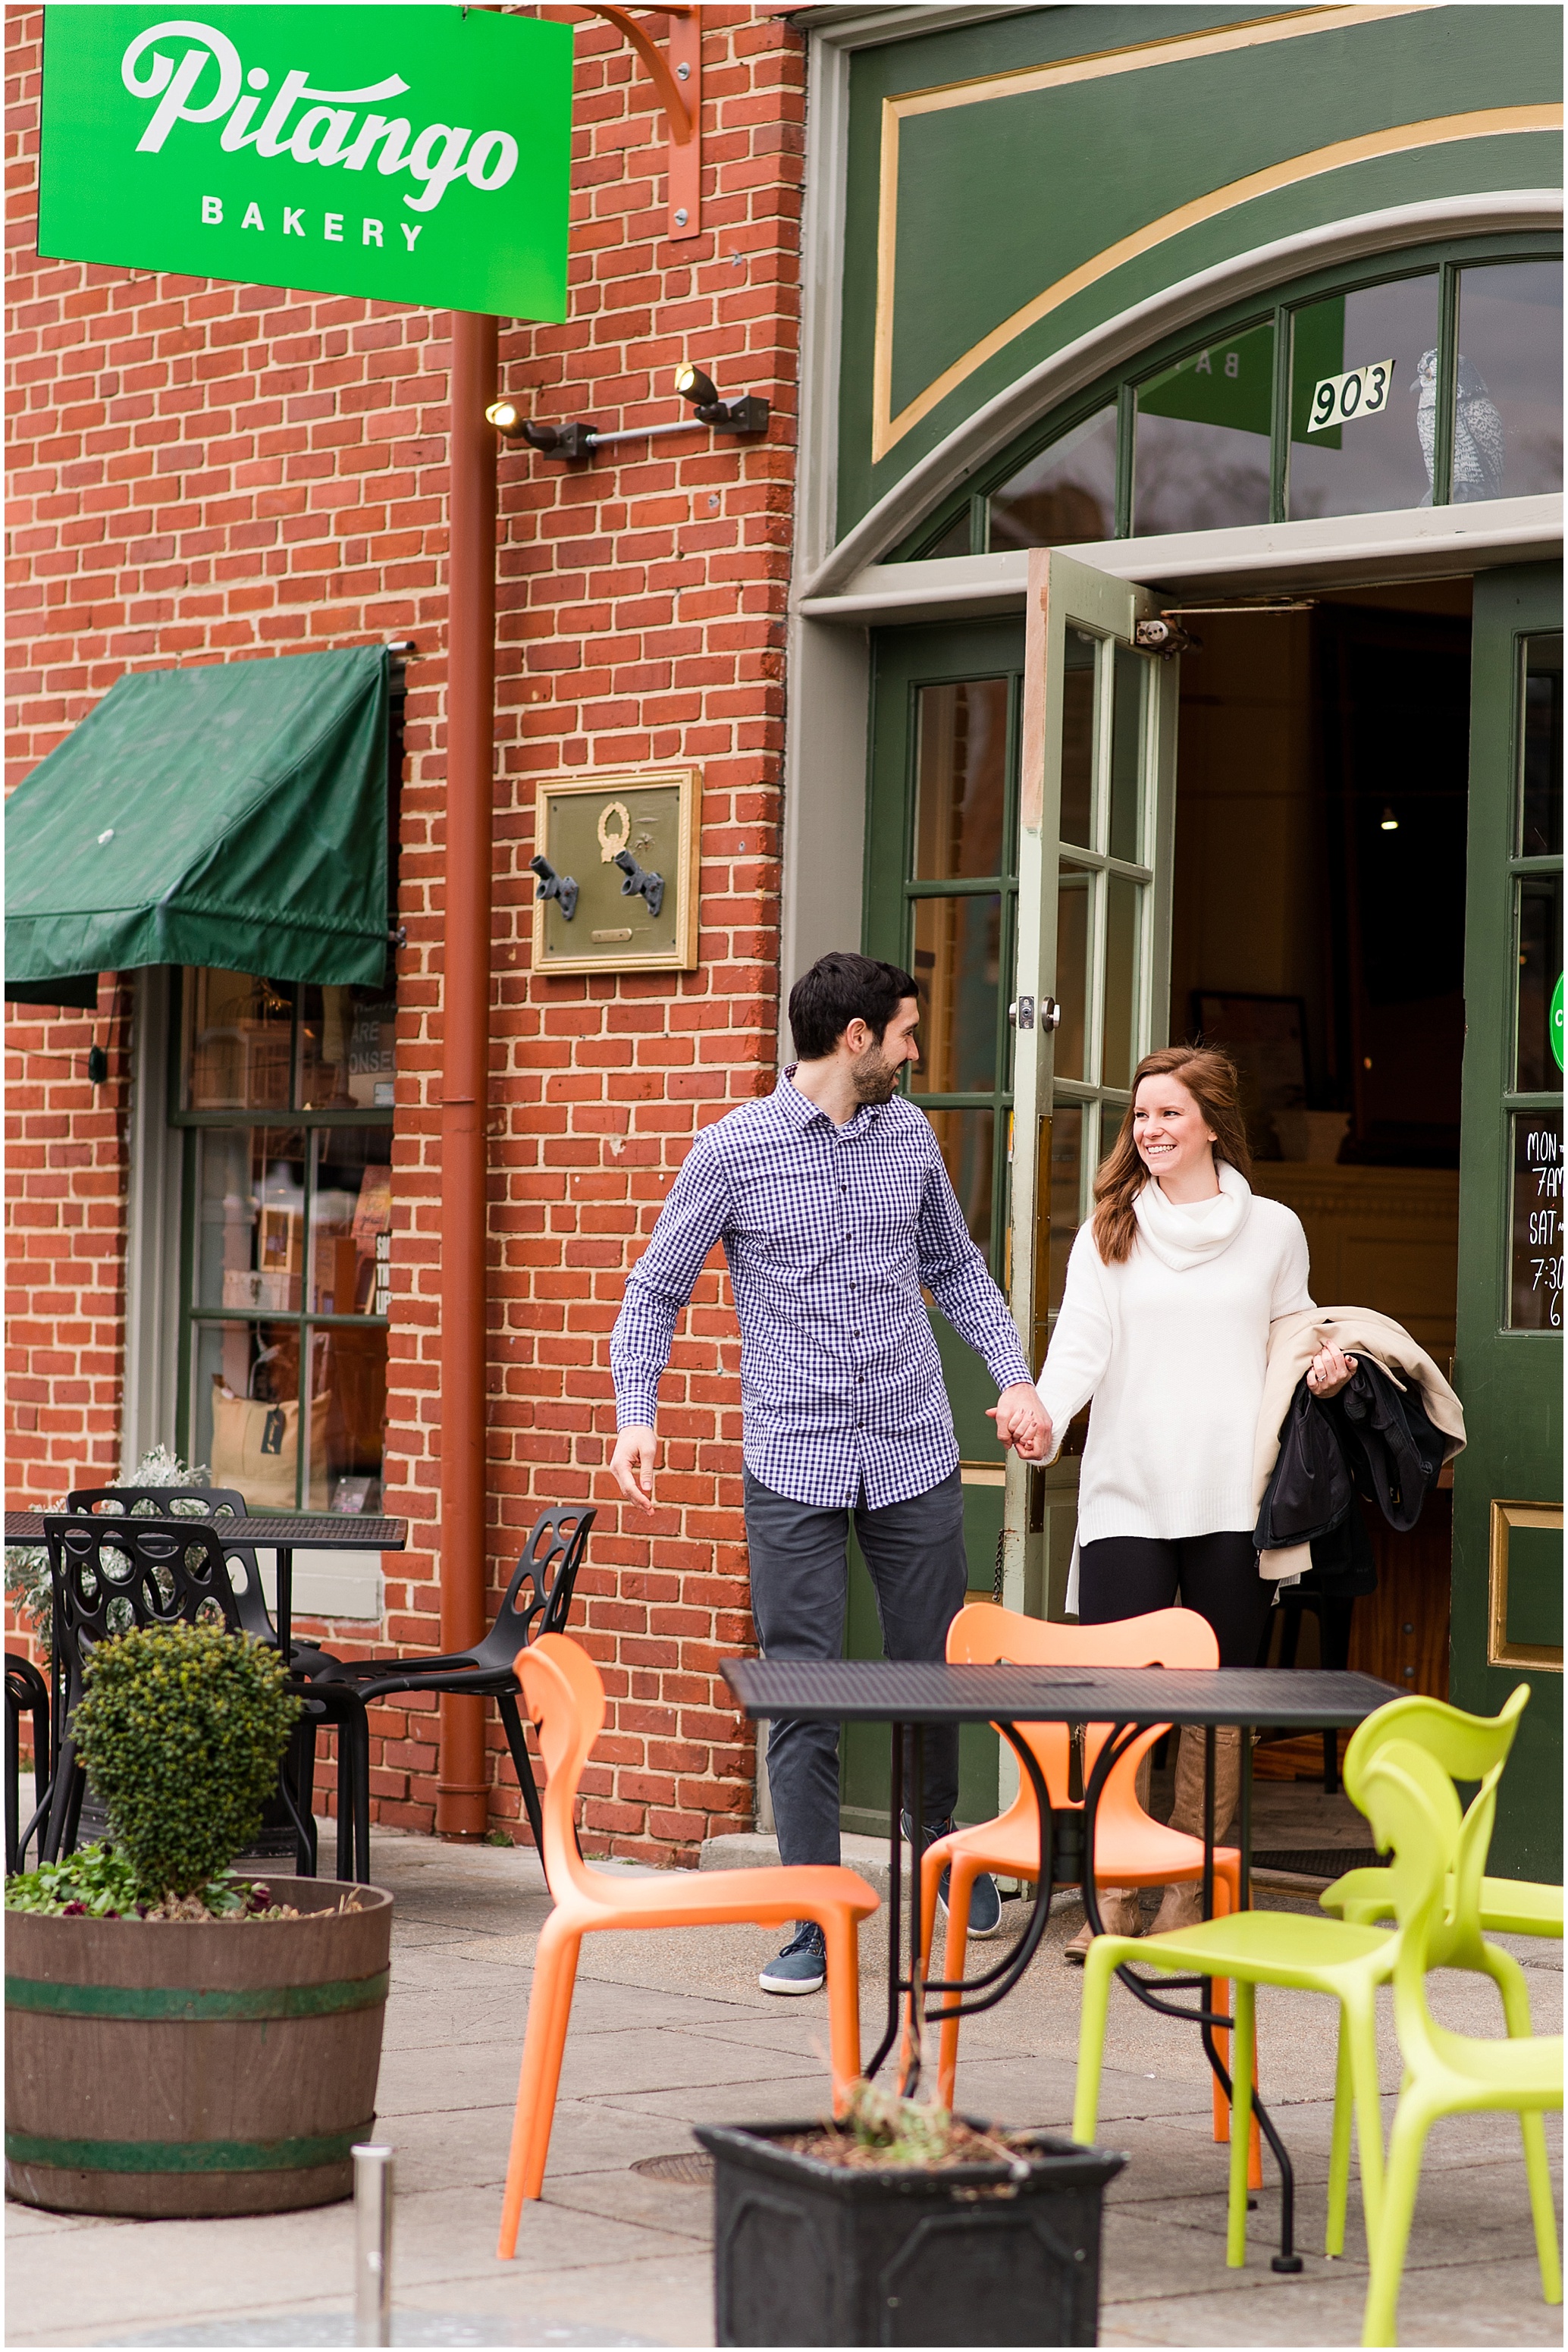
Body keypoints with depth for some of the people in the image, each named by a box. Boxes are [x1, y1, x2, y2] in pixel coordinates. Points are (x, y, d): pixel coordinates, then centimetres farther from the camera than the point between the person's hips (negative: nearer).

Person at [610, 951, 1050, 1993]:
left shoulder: (910, 1134, 8)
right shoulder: (736, 1148, -4)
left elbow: (956, 1267, 20)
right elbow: (658, 1288, 3)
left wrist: (1014, 1375, 6)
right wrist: (637, 1414, -11)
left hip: (915, 1450, 3)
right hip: (794, 1460, -3)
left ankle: (938, 1844, 38)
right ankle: (817, 1923, 3)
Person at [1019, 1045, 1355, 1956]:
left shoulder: (1272, 1230, 10)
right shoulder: (1109, 1233, 9)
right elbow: (1081, 1346, -2)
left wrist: (1326, 1365, -4)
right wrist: (1045, 1416, -20)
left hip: (1234, 1497, 0)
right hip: (1127, 1497, 0)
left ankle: (1192, 1896, 12)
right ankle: (1115, 1897, 2)